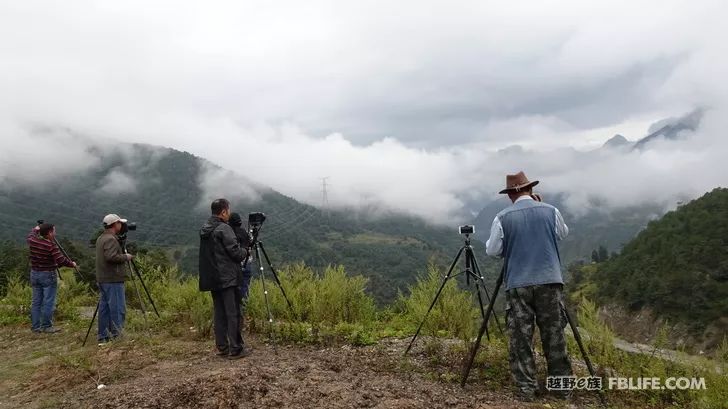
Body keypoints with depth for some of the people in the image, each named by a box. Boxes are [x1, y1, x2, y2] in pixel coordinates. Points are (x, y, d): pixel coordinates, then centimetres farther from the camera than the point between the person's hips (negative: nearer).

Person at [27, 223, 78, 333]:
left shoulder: (32, 241, 1)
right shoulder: (51, 246, -19)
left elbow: (30, 236, 26)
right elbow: (61, 260, -23)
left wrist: (35, 230, 44)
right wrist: (72, 264, -7)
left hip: (34, 274, 7)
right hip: (48, 275, -7)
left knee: (36, 301, 12)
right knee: (48, 302, 0)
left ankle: (35, 326, 16)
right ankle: (46, 326, 3)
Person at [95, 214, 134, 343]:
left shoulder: (100, 238, 16)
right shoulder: (110, 239, -15)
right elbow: (111, 257, -25)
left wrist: (123, 256, 15)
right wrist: (125, 257, -12)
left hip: (102, 279, 10)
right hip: (113, 280, -10)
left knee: (104, 307, 12)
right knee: (118, 308, -5)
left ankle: (103, 336, 16)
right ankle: (116, 335, -3)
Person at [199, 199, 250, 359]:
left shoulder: (204, 230, 11)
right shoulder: (224, 229, -14)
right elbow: (236, 252, -16)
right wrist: (244, 252, 5)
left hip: (212, 278, 8)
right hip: (228, 278, -8)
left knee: (219, 313, 12)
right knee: (233, 313, -3)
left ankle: (222, 347, 17)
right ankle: (235, 349, 0)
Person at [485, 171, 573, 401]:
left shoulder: (503, 218, -2)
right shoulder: (550, 211, 4)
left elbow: (492, 250, 2)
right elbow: (563, 234, 23)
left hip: (517, 285, -2)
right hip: (550, 281, 2)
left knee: (520, 338, 4)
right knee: (554, 336, 9)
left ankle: (526, 389, 5)